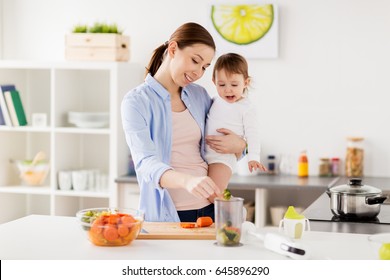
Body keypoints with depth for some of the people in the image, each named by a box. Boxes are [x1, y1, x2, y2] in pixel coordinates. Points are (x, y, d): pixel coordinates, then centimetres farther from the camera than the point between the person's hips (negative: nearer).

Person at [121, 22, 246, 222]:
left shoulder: (199, 95, 11)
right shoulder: (136, 101, -6)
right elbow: (146, 164, -19)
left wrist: (239, 145, 0)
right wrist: (187, 180, -38)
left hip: (209, 209, 4)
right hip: (164, 215, -4)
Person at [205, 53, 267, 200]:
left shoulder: (246, 108, -6)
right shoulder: (216, 101, 9)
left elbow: (252, 134, -9)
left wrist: (253, 158, -18)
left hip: (224, 157, -6)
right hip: (204, 155, 6)